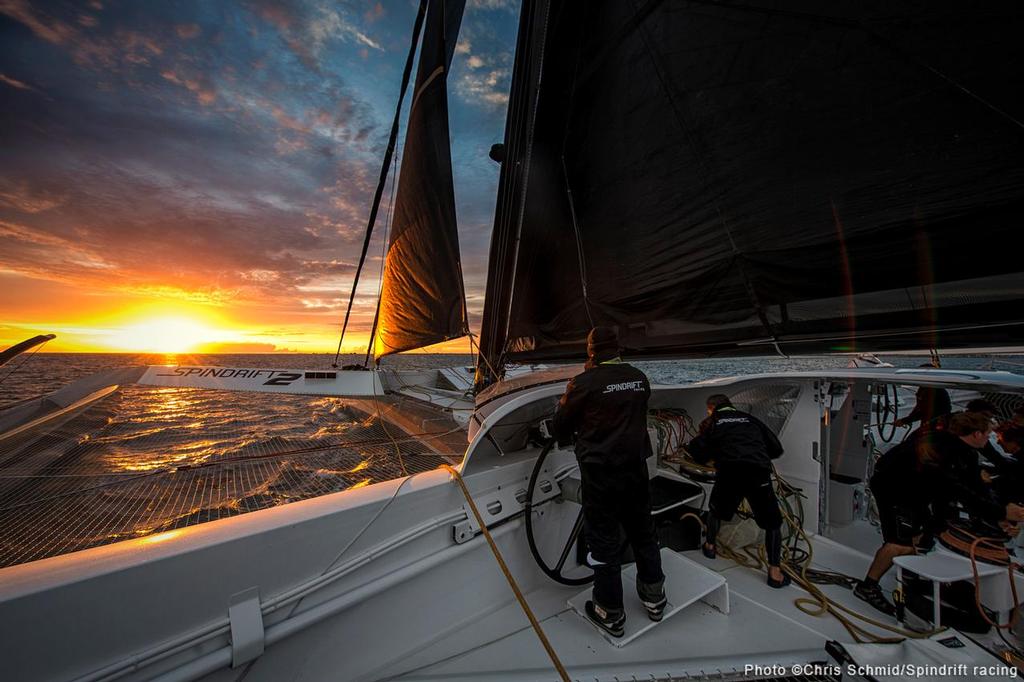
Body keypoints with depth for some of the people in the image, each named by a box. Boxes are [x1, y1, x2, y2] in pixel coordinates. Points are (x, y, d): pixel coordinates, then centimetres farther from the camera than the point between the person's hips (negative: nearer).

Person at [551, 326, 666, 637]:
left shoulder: (584, 382, -18)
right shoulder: (639, 378, 0)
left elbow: (559, 427, -8)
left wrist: (565, 437, 14)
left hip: (600, 472, -5)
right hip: (636, 467, 6)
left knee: (604, 540, 12)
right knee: (643, 531, 24)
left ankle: (611, 614, 29)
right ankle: (654, 596, 43)